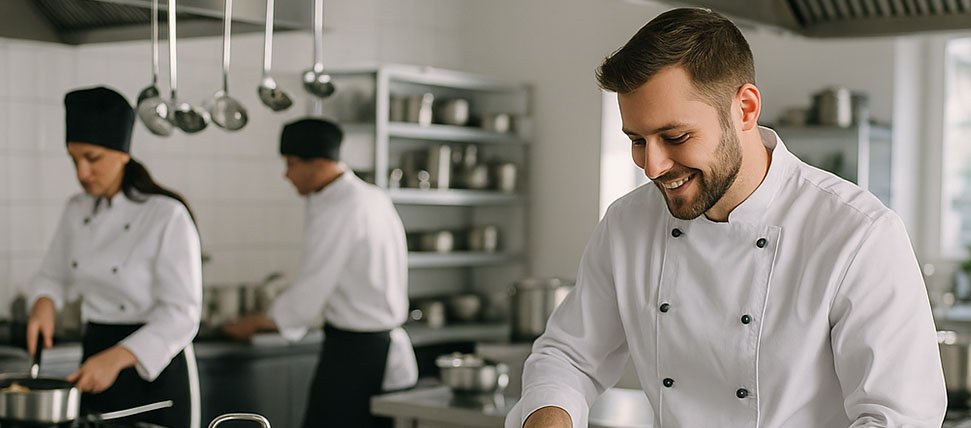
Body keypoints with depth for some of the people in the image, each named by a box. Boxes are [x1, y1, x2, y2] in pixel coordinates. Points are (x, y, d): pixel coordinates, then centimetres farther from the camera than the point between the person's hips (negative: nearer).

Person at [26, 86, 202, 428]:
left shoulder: (168, 216, -16)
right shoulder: (77, 211, 4)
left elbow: (182, 314, -19)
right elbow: (52, 277, 16)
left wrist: (117, 358, -30)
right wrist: (44, 304, -7)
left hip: (153, 369, -6)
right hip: (95, 355, 6)